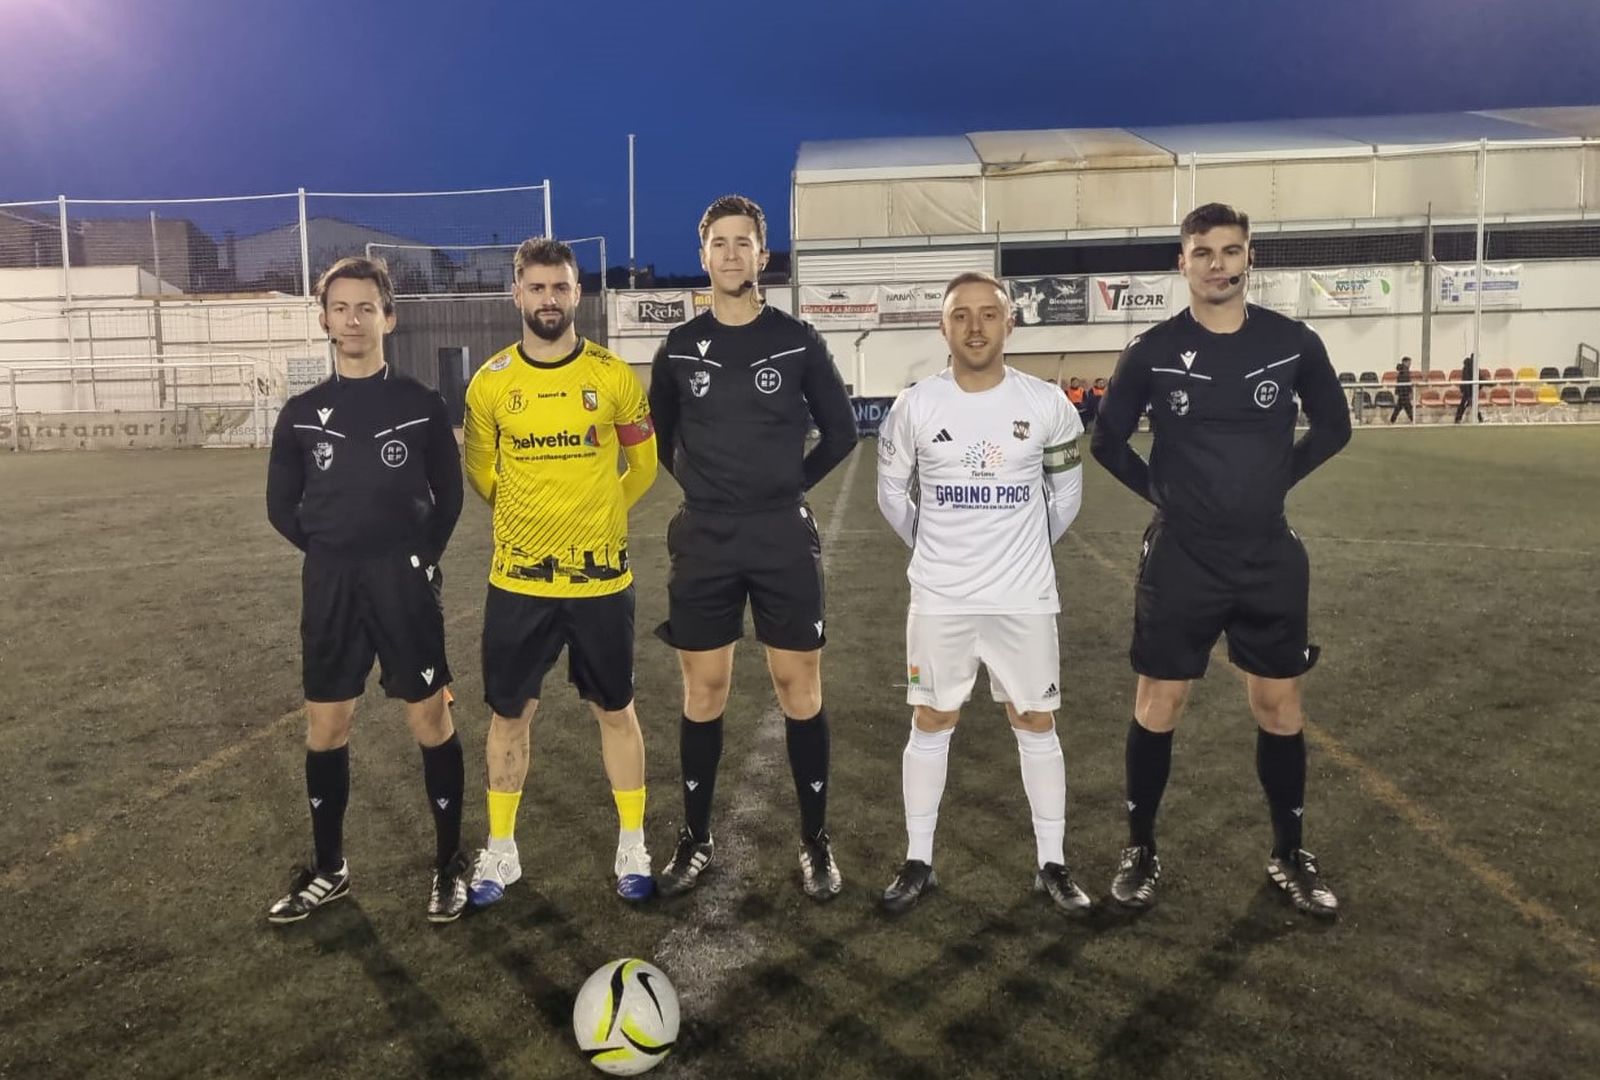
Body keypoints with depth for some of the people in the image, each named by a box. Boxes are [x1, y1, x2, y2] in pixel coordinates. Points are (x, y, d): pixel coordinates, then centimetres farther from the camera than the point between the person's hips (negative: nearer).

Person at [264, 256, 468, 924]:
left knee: (430, 722, 1)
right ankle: (329, 869, 28)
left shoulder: (420, 406, -1)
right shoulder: (302, 413, 5)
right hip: (329, 586, 3)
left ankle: (450, 863, 17)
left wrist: (418, 556, 1)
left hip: (405, 584, -3)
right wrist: (333, 552, 5)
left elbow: (448, 496, 5)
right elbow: (282, 505, 12)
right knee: (325, 728, 10)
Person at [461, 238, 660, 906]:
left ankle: (632, 847, 25)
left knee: (615, 711, 10)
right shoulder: (490, 383, -2)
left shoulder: (614, 376, -5)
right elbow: (482, 475, 11)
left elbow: (644, 465, 8)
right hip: (517, 578, 1)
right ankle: (501, 850, 27)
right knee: (509, 714, 10)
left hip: (601, 576, -1)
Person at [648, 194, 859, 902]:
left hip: (783, 537, -1)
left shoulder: (797, 341, 1)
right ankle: (696, 840, 22)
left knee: (799, 686, 3)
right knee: (703, 690, 7)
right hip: (704, 541, 1)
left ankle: (816, 842, 17)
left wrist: (789, 485, 5)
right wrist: (707, 487, 9)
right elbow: (659, 437, 18)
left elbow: (841, 432, 8)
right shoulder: (679, 348, 5)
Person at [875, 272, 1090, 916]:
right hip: (939, 599, 0)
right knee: (931, 724, 8)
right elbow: (892, 490, 9)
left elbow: (1066, 489, 10)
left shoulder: (1046, 404, -5)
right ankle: (918, 863, 22)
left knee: (1036, 725, 8)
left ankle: (1053, 866, 22)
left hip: (1024, 597, 0)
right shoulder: (916, 406, -5)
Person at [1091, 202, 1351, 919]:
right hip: (1181, 561, -1)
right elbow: (1108, 442, 5)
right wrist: (1159, 489, -1)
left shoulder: (1292, 343, -1)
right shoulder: (1153, 350, -5)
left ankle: (1289, 856, 29)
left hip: (1270, 559, 2)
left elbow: (1333, 426, 13)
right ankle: (1140, 849, 23)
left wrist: (1279, 477, 4)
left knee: (1278, 704, 10)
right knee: (1158, 703, 5)